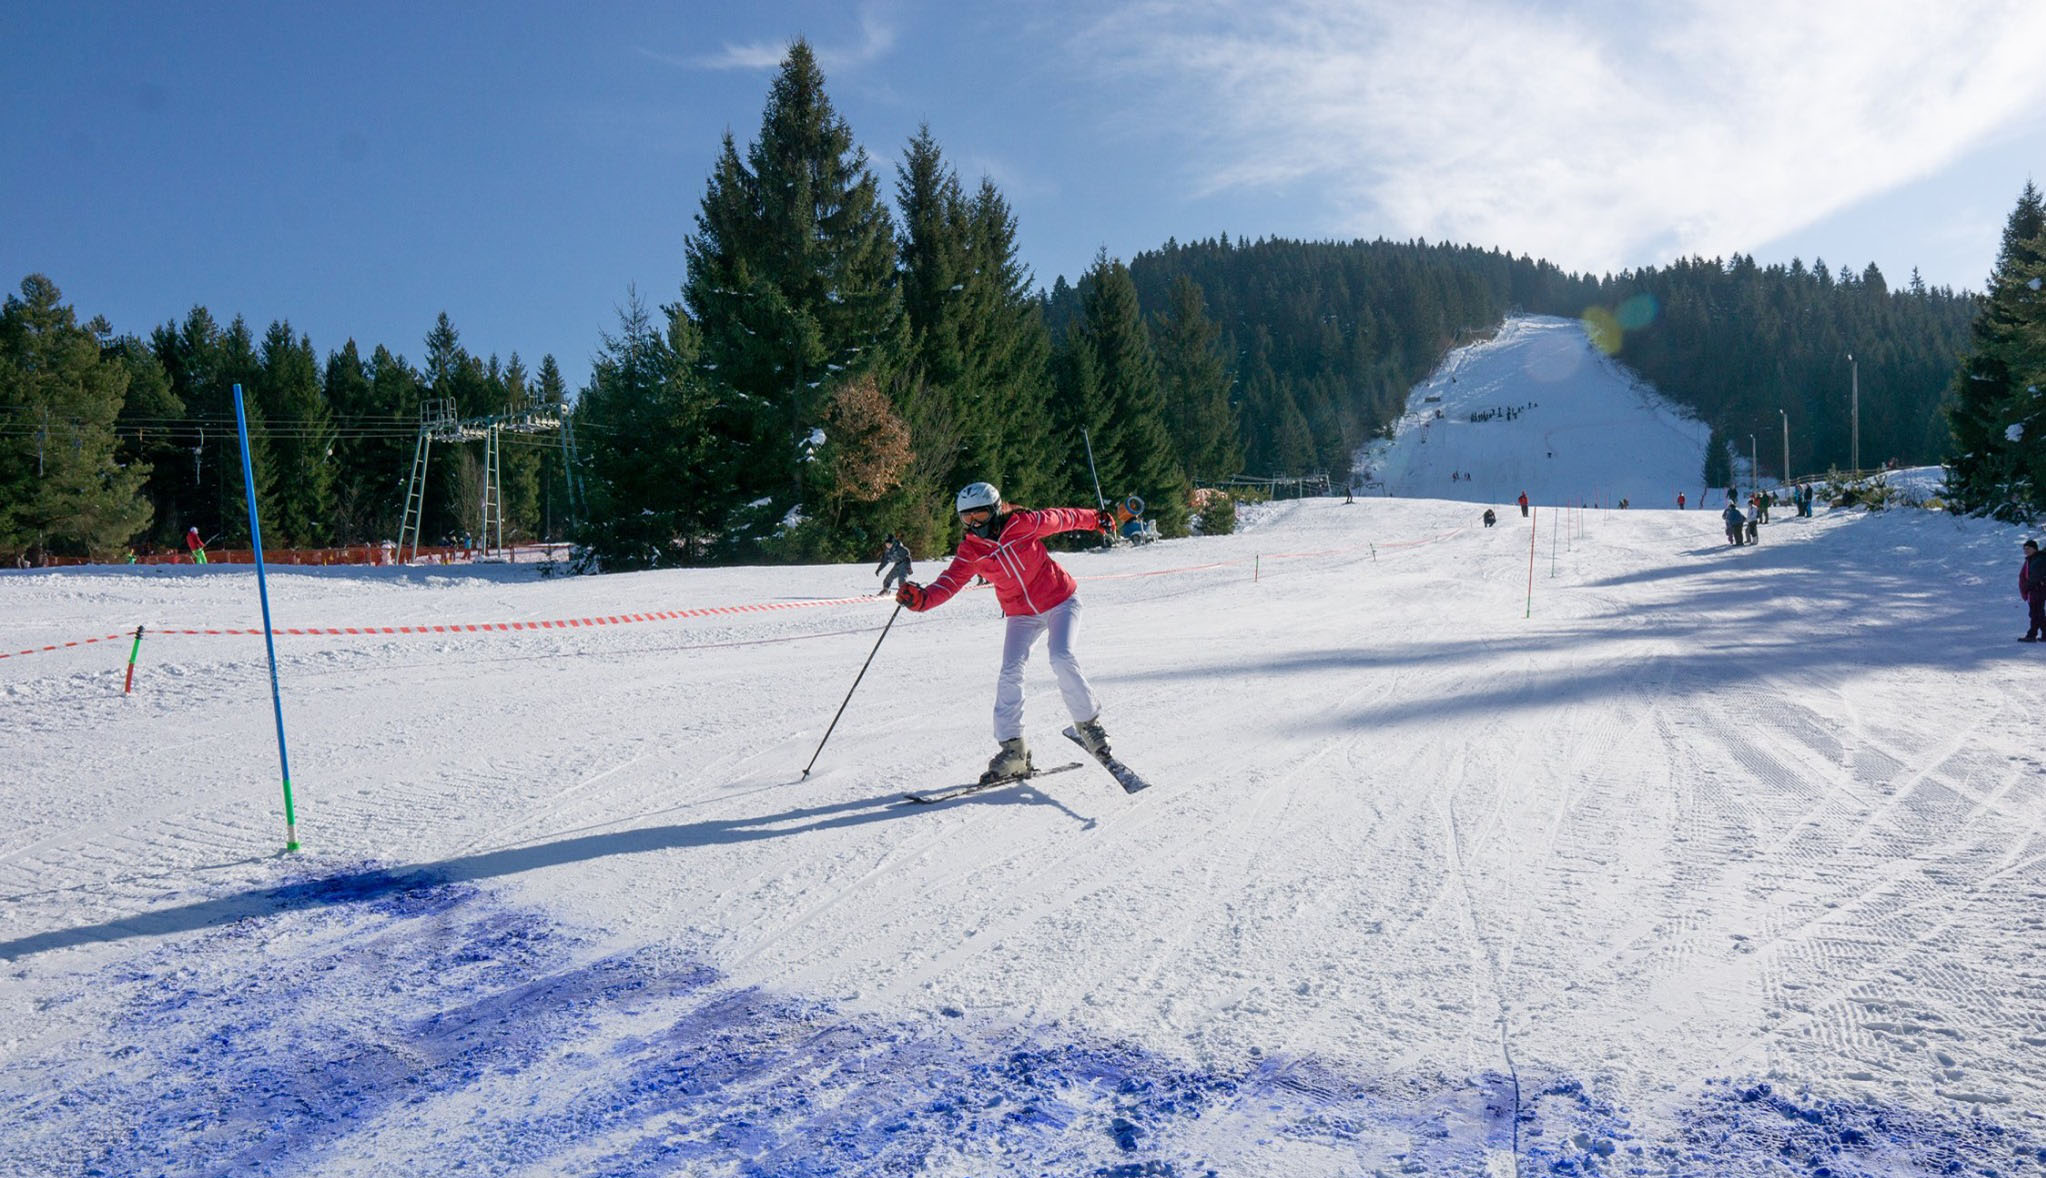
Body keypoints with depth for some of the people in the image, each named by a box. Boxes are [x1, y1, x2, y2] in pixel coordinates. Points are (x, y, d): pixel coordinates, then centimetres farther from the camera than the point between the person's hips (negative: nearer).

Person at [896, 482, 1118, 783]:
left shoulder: (1023, 523, -16)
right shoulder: (970, 551, -9)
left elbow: (1062, 518, 0)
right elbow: (949, 583, -19)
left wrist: (1096, 519, 16)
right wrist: (921, 598, -40)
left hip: (1061, 600, -3)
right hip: (1021, 615, 3)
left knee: (1061, 659, -22)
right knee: (1010, 674, -12)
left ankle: (1088, 721, 1)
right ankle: (1013, 749, -3)